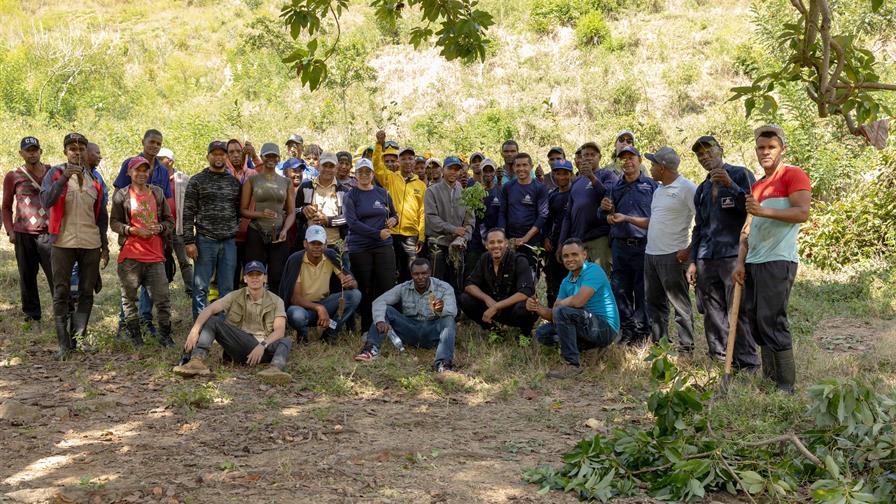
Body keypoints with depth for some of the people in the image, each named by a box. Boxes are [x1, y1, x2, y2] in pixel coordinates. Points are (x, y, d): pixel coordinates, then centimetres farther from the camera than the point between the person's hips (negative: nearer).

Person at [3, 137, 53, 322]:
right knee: (27, 276, 5)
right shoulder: (13, 176, 6)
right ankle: (31, 314, 15)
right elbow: (6, 207, 12)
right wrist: (10, 230, 0)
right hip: (23, 234, 1)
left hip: (49, 232, -1)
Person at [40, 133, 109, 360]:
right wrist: (65, 177, -25)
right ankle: (64, 343, 2)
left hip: (91, 243, 3)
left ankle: (79, 337, 17)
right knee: (61, 293, -1)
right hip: (63, 243, -3)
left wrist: (105, 244, 14)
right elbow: (46, 201, -17)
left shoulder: (94, 178, 11)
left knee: (87, 292, 7)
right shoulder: (55, 173, 1)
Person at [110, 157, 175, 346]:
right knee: (129, 297, 5)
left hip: (155, 254, 2)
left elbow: (170, 221, 15)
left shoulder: (157, 193, 12)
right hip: (130, 255, -2)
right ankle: (134, 335, 17)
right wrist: (133, 230, -13)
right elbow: (114, 223, 2)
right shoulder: (121, 195, 4)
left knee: (162, 298, -1)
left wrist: (160, 228, -6)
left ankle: (165, 336, 9)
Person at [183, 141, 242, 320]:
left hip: (229, 242, 3)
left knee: (227, 288, 7)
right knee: (200, 287, 1)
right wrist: (189, 241, -9)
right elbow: (188, 213, -2)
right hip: (205, 241, -3)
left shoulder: (234, 182, 12)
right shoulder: (197, 181, 1)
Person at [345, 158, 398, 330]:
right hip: (359, 248, -2)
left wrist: (394, 220, -3)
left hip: (384, 246, 2)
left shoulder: (383, 193, 11)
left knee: (387, 287, -3)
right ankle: (366, 328, 12)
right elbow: (352, 222, -9)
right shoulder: (351, 196, 2)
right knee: (365, 290, 3)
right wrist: (377, 233, -17)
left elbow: (393, 215, 22)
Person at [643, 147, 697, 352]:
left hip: (673, 255, -9)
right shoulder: (658, 190, 17)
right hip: (650, 253, 9)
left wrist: (689, 250, -17)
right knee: (654, 302, 14)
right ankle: (658, 343, 23)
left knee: (680, 304, -3)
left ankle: (686, 347, 4)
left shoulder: (687, 188, -11)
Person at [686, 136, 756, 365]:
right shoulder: (702, 189, 24)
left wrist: (731, 186, -16)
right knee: (712, 314, 6)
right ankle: (719, 361, 13)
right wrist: (693, 260, 19)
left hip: (734, 254, -6)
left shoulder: (741, 175, 5)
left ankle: (746, 364, -8)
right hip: (706, 259, 6)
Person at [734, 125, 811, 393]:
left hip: (778, 262, -8)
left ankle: (785, 386, -4)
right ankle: (769, 380, 15)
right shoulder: (756, 186, 22)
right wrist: (740, 262, 10)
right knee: (755, 322, 7)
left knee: (772, 323, -11)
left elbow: (802, 212, -15)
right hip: (754, 263, 8)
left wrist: (763, 211, -22)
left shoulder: (793, 175, -2)